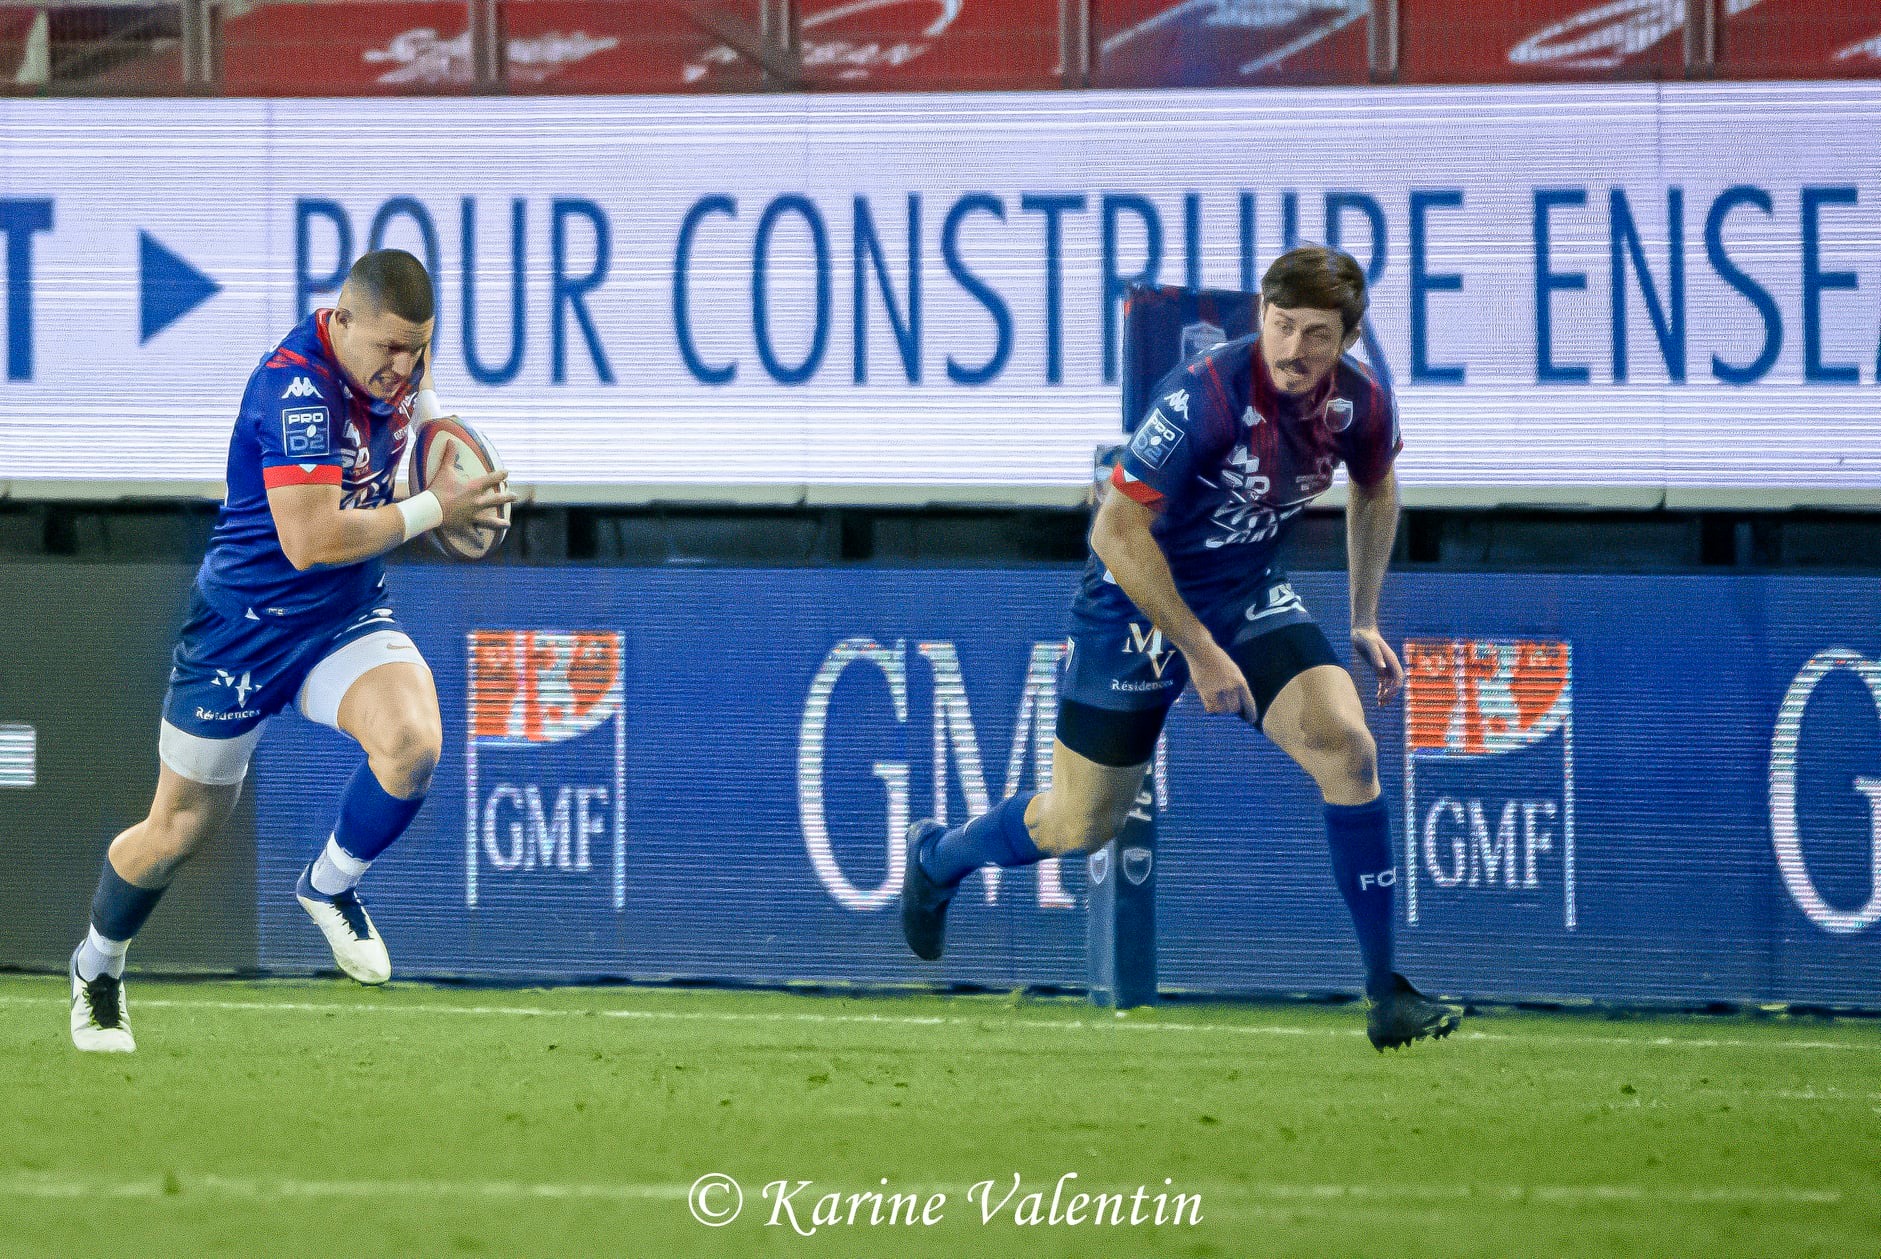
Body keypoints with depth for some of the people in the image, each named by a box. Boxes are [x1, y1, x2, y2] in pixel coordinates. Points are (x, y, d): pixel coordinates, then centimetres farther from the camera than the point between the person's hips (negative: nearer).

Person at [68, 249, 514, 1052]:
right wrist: (433, 511, -28)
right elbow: (310, 540, -35)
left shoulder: (395, 354, -4)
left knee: (412, 743, -26)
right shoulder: (295, 387, -28)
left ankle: (331, 886, 2)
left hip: (349, 617, 5)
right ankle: (97, 969, 36)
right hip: (245, 624, -5)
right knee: (182, 829, 8)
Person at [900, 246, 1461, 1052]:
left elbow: (1374, 491, 14)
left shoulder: (1360, 402, -12)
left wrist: (1363, 621, 12)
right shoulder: (1206, 395, -31)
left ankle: (1386, 991, -11)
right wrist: (1199, 651, -26)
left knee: (1346, 746, -18)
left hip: (1249, 592, 4)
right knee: (1081, 825, 6)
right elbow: (1116, 531, -28)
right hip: (1137, 599, -4)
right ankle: (936, 858, 40)